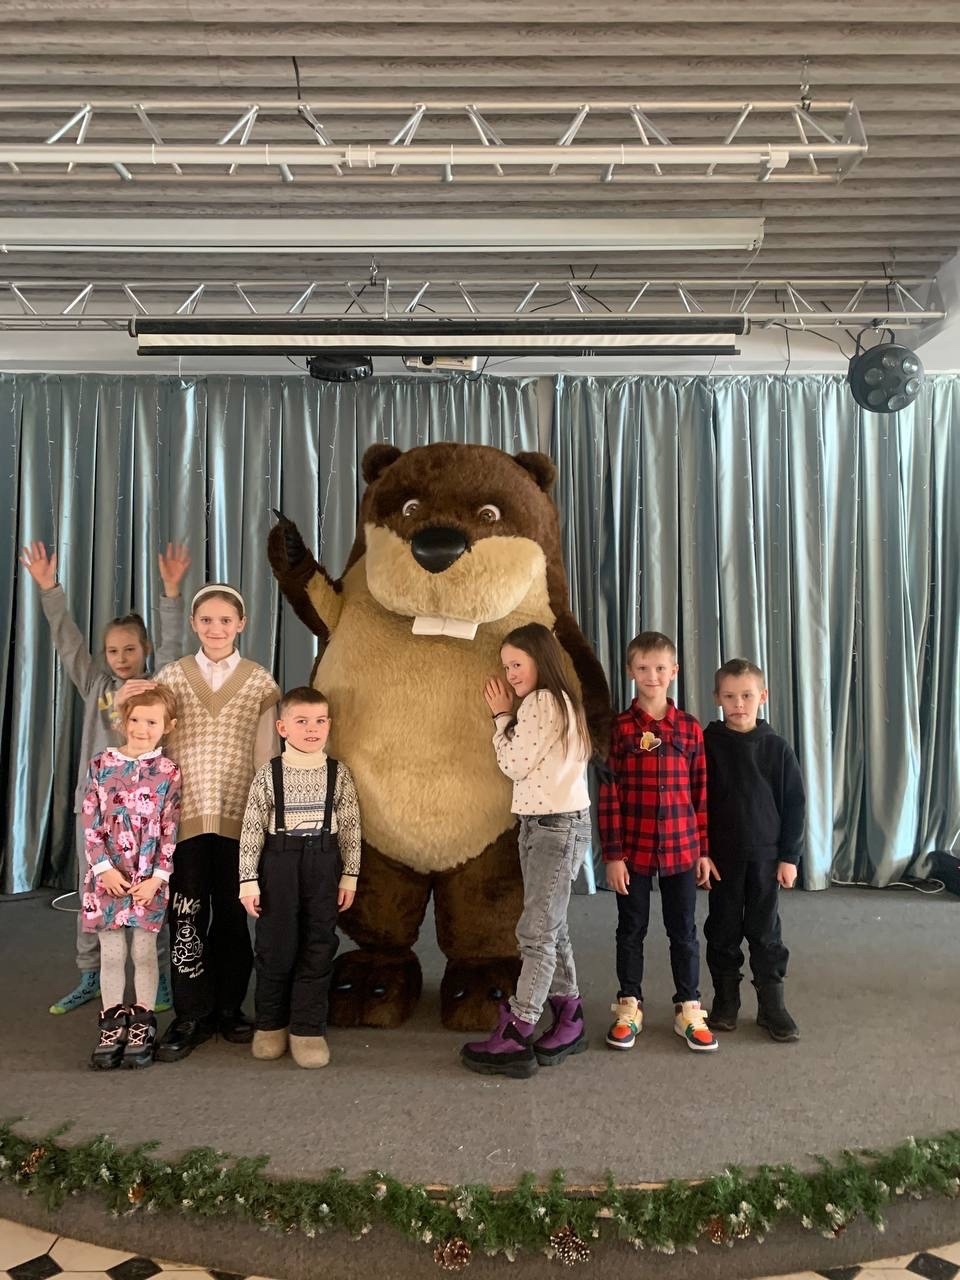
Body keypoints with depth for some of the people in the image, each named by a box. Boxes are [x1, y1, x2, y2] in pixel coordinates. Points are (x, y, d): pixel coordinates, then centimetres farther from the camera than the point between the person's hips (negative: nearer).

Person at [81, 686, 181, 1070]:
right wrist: (104, 869, -9)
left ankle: (141, 1026, 19)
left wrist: (156, 878, -10)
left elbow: (169, 832, -3)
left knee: (144, 952, 6)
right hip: (108, 876, 1)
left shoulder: (168, 772, -1)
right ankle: (112, 1024, 21)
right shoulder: (101, 765, 2)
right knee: (111, 953, 8)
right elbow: (91, 824, 0)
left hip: (149, 879, -1)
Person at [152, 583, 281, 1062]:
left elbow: (266, 755, 5)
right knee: (187, 915, 1)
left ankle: (228, 1009, 24)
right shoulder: (171, 676, 6)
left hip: (238, 816, 0)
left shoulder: (259, 681, 4)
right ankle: (191, 1015, 15)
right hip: (185, 813, 0)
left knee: (232, 913, 9)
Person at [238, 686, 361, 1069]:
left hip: (323, 863, 1)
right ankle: (270, 1024, 26)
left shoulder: (338, 773, 0)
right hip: (279, 862, -1)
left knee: (318, 946, 5)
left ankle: (308, 1028, 17)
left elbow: (350, 827, 3)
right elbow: (252, 829, -3)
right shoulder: (268, 775, -3)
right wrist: (248, 880, -6)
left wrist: (349, 875, 1)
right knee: (276, 945, 7)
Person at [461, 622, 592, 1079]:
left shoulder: (542, 701, -14)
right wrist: (507, 714, 8)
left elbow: (514, 764, -14)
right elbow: (526, 766, 14)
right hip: (542, 823, 10)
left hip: (558, 826, -10)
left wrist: (501, 715, -4)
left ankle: (515, 1038, -3)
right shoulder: (556, 702, 17)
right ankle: (569, 1020, 23)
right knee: (550, 929, 14)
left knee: (536, 933, -7)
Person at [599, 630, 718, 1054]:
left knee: (684, 931, 12)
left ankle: (688, 1008, 27)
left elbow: (701, 794, 5)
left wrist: (704, 850, 4)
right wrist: (613, 854, -9)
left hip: (681, 848, 2)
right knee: (631, 930, 12)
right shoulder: (618, 728, -6)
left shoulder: (690, 728, 1)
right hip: (632, 850, -1)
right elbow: (608, 796, -6)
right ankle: (629, 1007, 27)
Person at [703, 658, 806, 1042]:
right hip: (721, 853, 0)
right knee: (723, 929, 11)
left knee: (765, 931, 9)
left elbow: (794, 804, 0)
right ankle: (725, 1000, 24)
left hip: (765, 853, 0)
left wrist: (790, 856, -2)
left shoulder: (777, 748, -4)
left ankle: (772, 1004, 21)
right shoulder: (708, 745, -6)